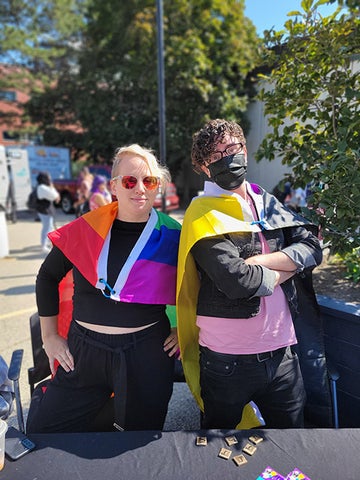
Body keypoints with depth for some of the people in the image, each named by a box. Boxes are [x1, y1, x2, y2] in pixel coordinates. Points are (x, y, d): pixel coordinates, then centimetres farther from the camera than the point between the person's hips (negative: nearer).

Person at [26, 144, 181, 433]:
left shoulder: (174, 236, -8)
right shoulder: (85, 229, -5)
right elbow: (48, 276, 9)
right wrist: (49, 336, 8)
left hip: (147, 353, -1)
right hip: (83, 351, 2)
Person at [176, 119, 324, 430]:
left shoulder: (267, 203, 8)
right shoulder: (203, 214, -11)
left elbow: (312, 248, -1)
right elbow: (237, 281, -24)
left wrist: (261, 261, -16)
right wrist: (284, 271, -7)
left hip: (281, 350, 5)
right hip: (228, 359, -4)